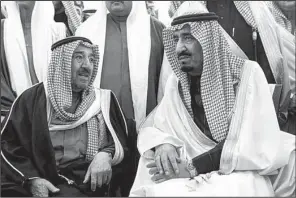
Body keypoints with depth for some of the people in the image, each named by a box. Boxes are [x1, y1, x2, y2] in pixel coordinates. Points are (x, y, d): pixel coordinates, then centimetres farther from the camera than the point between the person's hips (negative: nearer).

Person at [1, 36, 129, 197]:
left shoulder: (104, 100, 12)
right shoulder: (33, 98, 7)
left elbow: (121, 142, 12)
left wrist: (106, 155, -10)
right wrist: (32, 178, -9)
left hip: (87, 184, 0)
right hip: (41, 183, 0)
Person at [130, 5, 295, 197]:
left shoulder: (247, 73, -11)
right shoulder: (177, 82, 3)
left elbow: (253, 143, -18)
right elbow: (149, 128, 4)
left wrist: (192, 167, -24)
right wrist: (162, 144, -20)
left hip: (242, 173, -3)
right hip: (195, 174, 4)